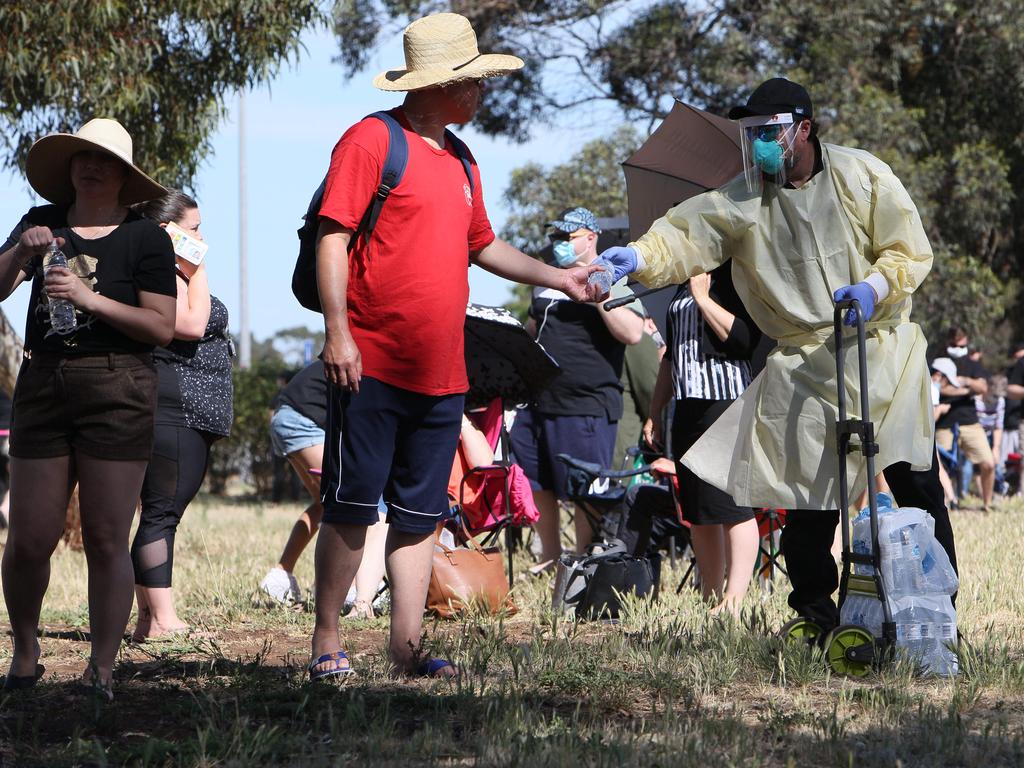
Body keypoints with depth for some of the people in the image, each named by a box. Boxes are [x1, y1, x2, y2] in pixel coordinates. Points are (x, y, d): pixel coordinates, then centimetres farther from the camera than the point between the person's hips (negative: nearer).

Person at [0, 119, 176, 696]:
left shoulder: (145, 238, 2)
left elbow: (163, 327, -4)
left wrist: (93, 300, -14)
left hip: (118, 393, -3)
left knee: (106, 540, -4)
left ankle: (102, 670, 2)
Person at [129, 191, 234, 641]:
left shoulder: (175, 277, 23)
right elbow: (192, 325, -22)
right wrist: (197, 270, -14)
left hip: (191, 417, 11)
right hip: (172, 409, -11)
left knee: (162, 514, 9)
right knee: (162, 512, -12)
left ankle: (150, 619, 9)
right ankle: (161, 619, -14)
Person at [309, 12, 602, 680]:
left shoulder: (459, 162, 18)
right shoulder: (373, 141, -6)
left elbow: (481, 245, 32)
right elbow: (333, 238, -11)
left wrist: (555, 276, 27)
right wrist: (338, 333, -18)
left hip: (441, 375, 7)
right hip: (372, 368, -7)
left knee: (420, 514, 7)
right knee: (352, 507, -3)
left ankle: (408, 647, 10)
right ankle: (327, 644, 4)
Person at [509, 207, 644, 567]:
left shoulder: (609, 282, -4)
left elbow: (633, 333, -18)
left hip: (586, 407, -8)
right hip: (537, 401, 8)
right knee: (533, 484, 12)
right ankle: (550, 553, 26)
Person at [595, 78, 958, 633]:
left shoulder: (862, 176, -3)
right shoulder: (741, 202, 0)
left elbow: (910, 252, -1)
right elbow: (686, 238, -13)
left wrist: (875, 287, -19)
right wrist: (641, 257, -34)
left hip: (884, 351, -1)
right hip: (805, 367, 1)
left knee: (916, 482, -3)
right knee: (810, 497, -1)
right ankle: (815, 614, 13)